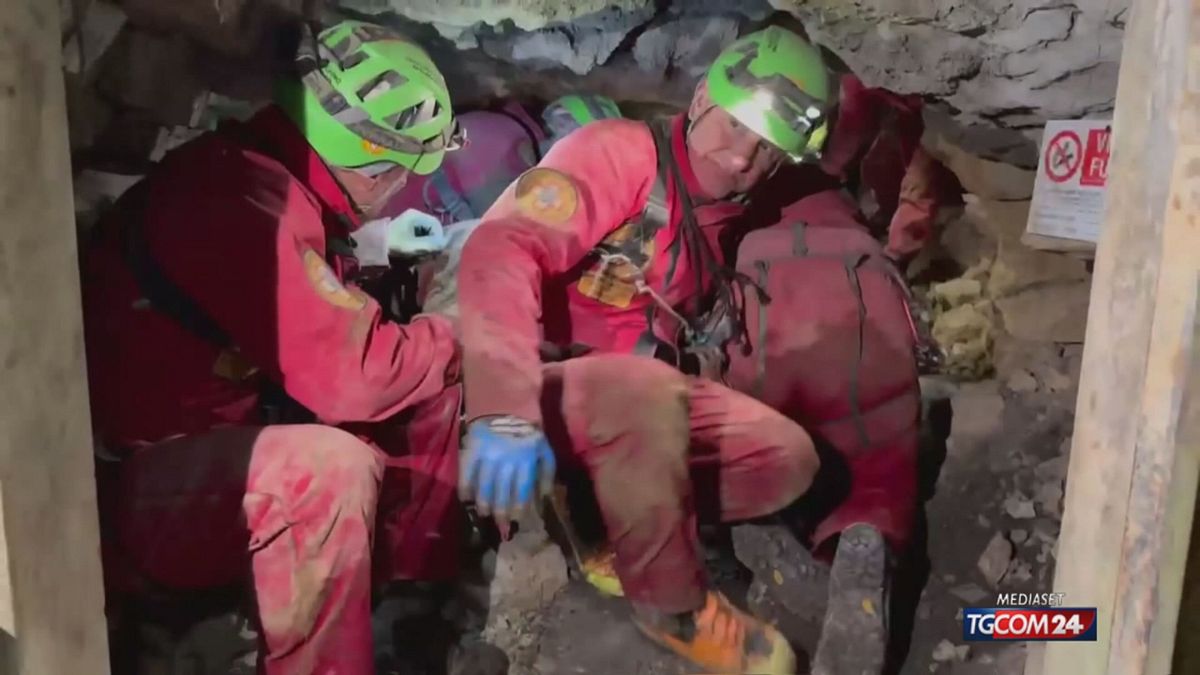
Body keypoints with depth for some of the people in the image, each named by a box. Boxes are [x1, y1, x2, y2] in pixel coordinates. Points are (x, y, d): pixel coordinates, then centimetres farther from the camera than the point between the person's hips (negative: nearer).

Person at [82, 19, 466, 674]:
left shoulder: (249, 168, 0)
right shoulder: (248, 206, -30)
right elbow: (352, 376, -30)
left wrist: (371, 246, 12)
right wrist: (454, 329, -13)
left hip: (210, 437, 10)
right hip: (121, 489, -9)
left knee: (434, 379, 4)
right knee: (333, 468, -38)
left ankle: (410, 579, 12)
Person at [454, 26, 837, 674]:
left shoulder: (731, 219, 10)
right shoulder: (620, 151, -15)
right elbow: (502, 248, -29)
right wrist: (505, 406, -41)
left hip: (642, 394, 7)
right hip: (548, 384, -7)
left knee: (789, 459, -2)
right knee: (649, 390, -37)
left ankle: (606, 518, -4)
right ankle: (672, 605, -14)